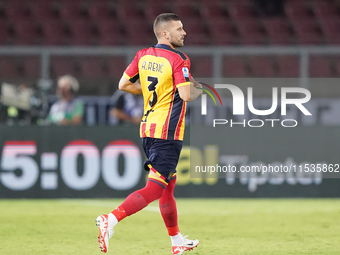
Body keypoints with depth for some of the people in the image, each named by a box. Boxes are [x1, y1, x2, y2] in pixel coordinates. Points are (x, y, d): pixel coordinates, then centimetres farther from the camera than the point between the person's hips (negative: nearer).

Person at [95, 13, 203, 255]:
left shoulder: (142, 55, 8)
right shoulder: (178, 60, -13)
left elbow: (124, 84, 13)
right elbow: (186, 95, -21)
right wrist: (199, 90, 0)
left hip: (148, 129, 9)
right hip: (168, 132, -9)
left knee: (168, 185, 19)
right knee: (154, 189, -10)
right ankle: (111, 219, -26)